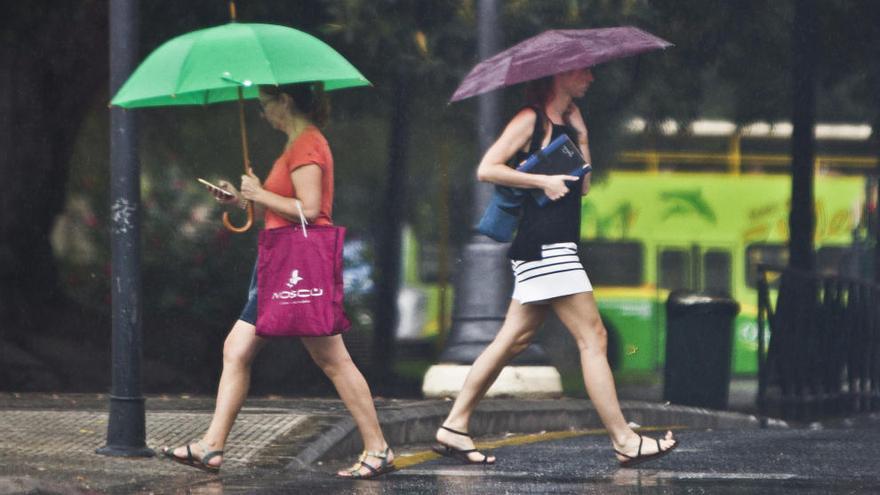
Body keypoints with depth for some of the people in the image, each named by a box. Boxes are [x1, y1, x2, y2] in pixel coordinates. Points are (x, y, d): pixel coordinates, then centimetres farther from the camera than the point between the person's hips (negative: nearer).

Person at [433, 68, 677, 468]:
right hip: (543, 244, -10)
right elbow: (487, 169, -13)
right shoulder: (531, 120, -7)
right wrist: (543, 181, -16)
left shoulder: (568, 122, 17)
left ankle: (454, 427, 12)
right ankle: (624, 440, -8)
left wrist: (580, 133, 7)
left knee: (514, 339, 9)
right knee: (592, 337, -9)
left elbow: (582, 186, 13)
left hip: (558, 248, 10)